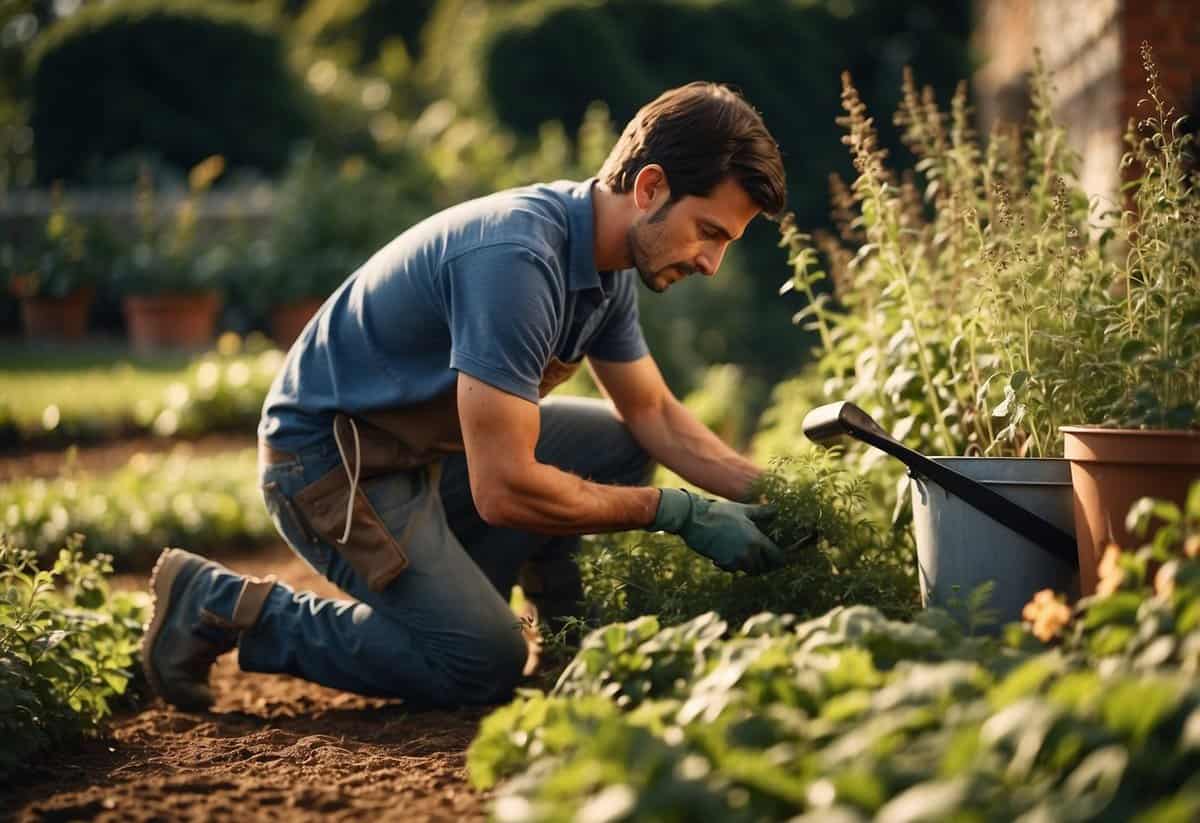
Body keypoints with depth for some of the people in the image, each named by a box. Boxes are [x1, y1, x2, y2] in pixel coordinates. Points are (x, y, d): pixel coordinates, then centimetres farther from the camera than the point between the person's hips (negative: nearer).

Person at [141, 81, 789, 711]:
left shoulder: (607, 261, -1)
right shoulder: (516, 260, -31)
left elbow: (653, 415, 12)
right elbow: (504, 490, -32)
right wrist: (676, 511, -24)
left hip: (428, 443, 9)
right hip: (329, 459, -9)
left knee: (621, 443, 5)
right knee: (486, 666, -12)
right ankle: (222, 607, -4)